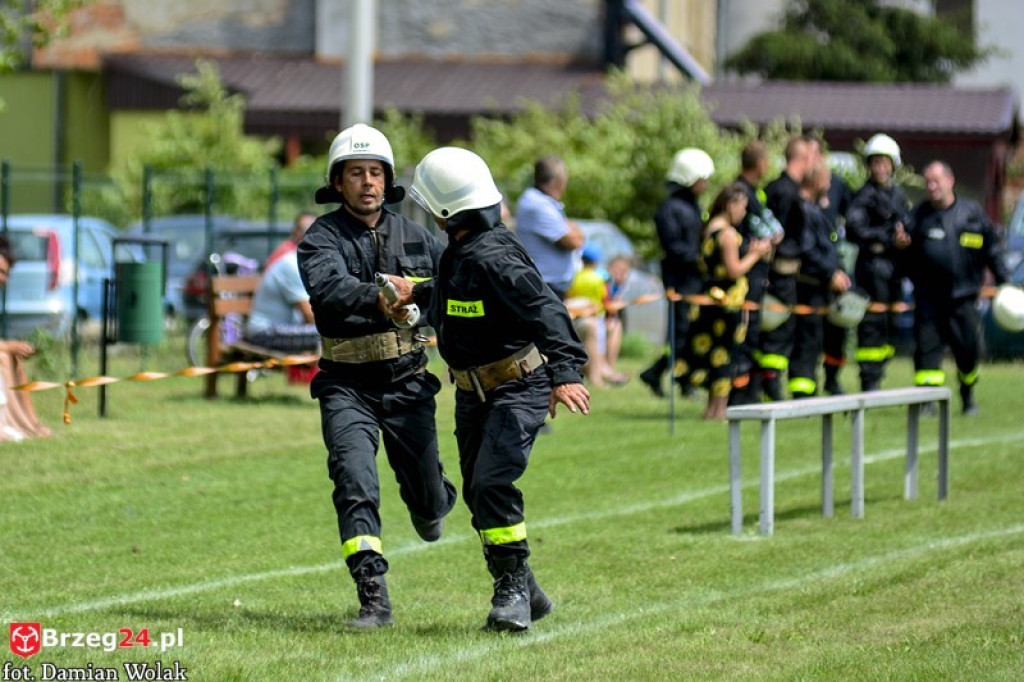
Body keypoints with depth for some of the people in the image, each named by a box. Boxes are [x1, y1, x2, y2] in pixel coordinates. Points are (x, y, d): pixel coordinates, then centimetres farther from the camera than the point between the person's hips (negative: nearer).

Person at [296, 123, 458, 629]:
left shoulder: (413, 237, 6)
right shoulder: (322, 238, -7)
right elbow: (328, 287, -28)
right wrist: (377, 298, -46)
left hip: (407, 383, 3)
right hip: (347, 387, -3)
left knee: (428, 499, 7)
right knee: (355, 482, -21)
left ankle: (430, 501, 46)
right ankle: (373, 598, -23)